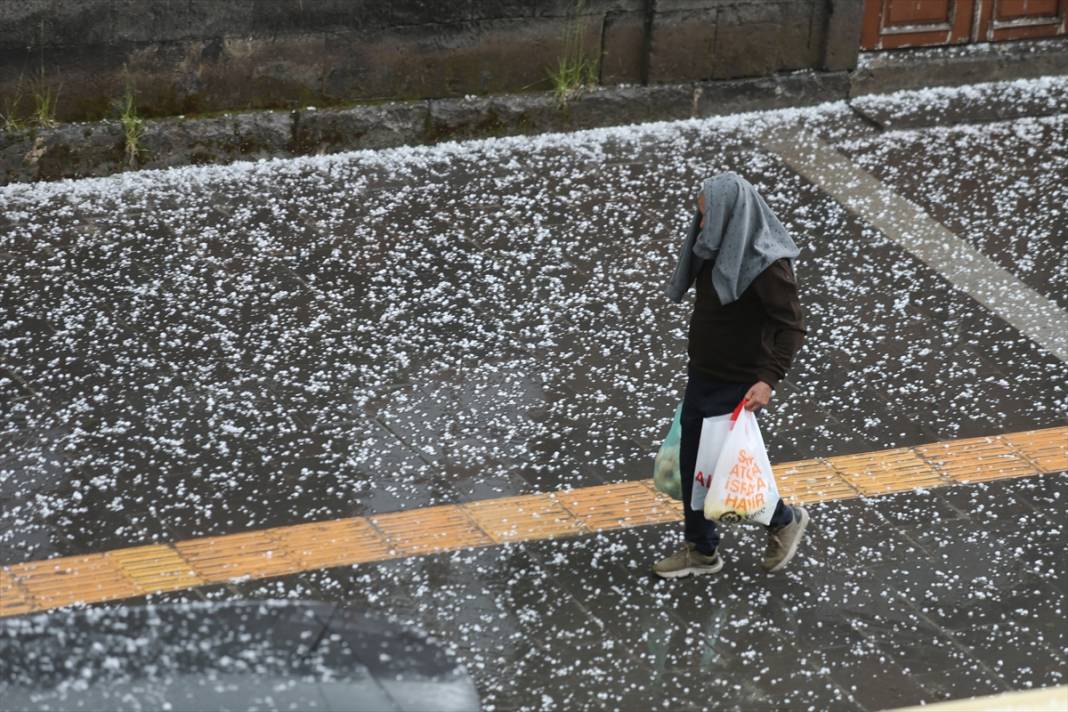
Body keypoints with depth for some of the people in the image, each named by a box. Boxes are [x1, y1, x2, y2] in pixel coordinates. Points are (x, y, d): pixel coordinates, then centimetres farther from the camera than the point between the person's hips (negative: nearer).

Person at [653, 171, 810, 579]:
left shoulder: (767, 265, -23)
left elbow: (792, 326, -22)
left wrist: (769, 379, -32)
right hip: (702, 377, 8)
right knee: (692, 464, 12)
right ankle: (701, 550, 27)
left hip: (738, 387, -8)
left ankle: (785, 521, 24)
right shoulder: (717, 248, 2)